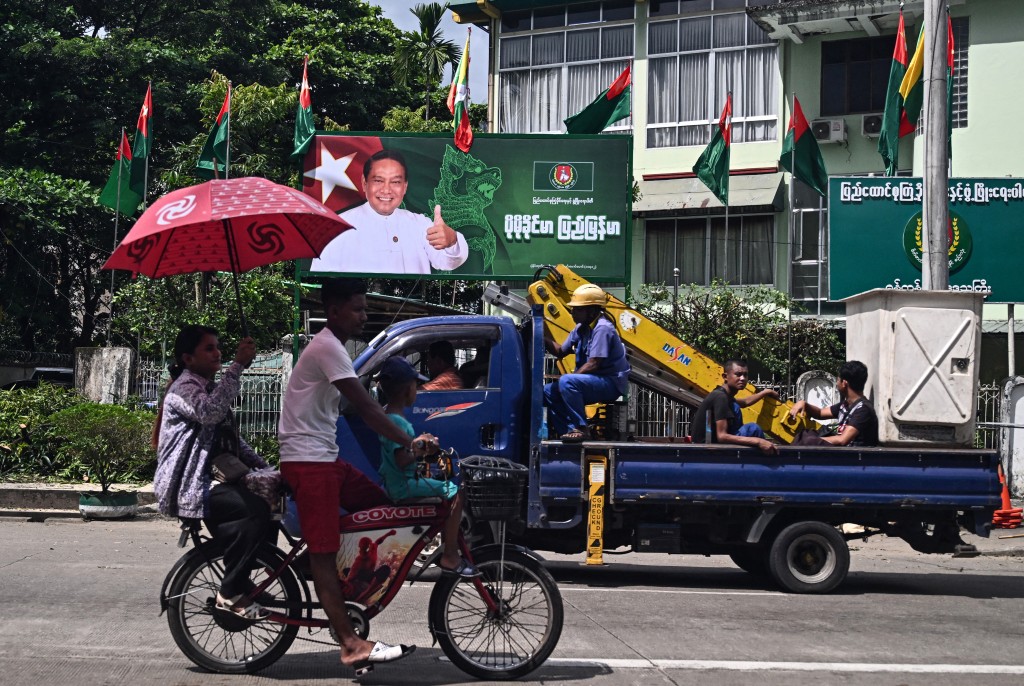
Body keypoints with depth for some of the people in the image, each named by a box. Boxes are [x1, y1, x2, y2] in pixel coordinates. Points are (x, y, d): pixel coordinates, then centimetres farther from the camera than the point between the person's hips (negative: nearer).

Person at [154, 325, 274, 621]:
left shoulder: (208, 388, 20)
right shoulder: (184, 388, -11)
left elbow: (232, 440, 22)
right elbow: (210, 412, -35)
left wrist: (265, 468, 8)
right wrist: (238, 365, -36)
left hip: (201, 484, 10)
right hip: (184, 489, -10)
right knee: (256, 509, -26)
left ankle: (237, 587, 13)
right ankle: (231, 594, -19)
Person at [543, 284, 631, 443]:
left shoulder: (602, 328, -18)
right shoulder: (581, 328, 10)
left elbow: (594, 364, -23)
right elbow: (560, 352, 15)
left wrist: (570, 378, -19)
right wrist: (544, 337, 0)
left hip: (611, 383, -10)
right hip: (594, 382, 10)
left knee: (566, 382, -31)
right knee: (548, 391, 6)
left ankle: (580, 429, -24)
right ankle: (569, 431, 0)